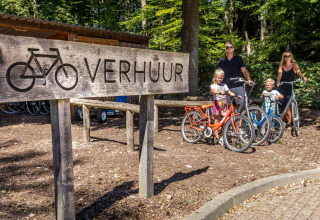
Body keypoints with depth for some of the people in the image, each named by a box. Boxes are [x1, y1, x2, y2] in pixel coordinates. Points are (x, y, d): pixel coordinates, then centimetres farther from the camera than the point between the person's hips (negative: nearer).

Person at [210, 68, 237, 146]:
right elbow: (213, 91, -20)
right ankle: (217, 137, 12)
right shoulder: (213, 85, 2)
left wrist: (235, 95, -17)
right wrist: (219, 92, -40)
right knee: (216, 121, 4)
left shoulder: (224, 85, 14)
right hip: (217, 103, -3)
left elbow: (229, 92, 2)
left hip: (224, 104, 3)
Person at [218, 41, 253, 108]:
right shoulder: (222, 61, 10)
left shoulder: (238, 59, 6)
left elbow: (244, 70, -5)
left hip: (238, 86, -1)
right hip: (226, 87, 1)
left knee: (240, 105, -6)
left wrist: (249, 79, -24)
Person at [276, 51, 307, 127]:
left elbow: (298, 71, -13)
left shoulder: (294, 65, 6)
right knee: (282, 105, 2)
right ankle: (284, 122, 16)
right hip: (281, 88, 2)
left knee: (286, 105, -15)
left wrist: (303, 77, -35)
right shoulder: (281, 66, 10)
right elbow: (279, 75, -7)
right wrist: (278, 81, -29)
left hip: (290, 87, -2)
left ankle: (289, 122, -5)